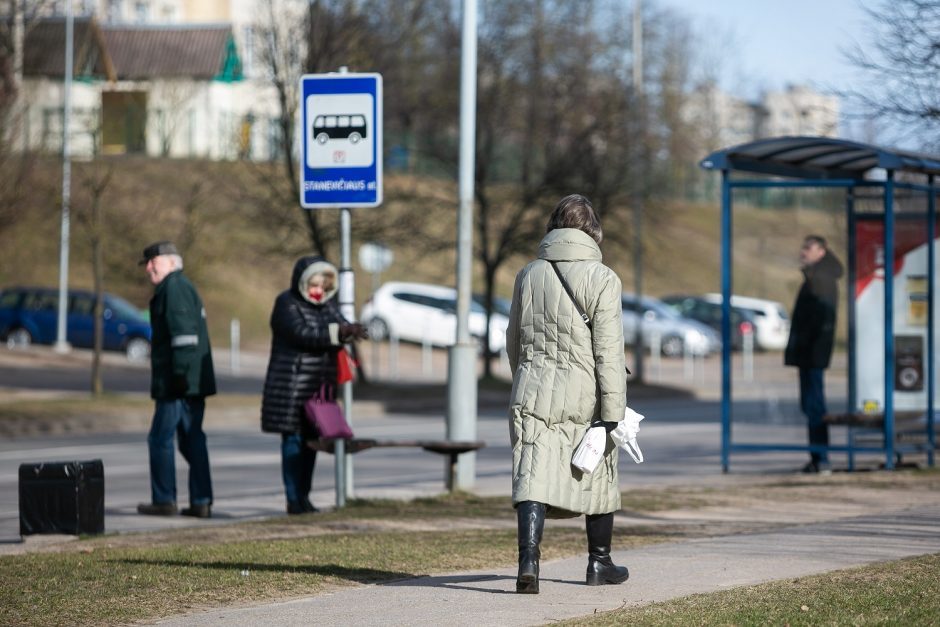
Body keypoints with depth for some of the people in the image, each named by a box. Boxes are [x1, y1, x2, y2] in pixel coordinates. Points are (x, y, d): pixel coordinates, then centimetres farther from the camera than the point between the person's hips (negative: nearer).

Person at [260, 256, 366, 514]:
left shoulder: (328, 304, 14)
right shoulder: (287, 303, -8)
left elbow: (339, 327, 3)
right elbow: (302, 334, -21)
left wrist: (349, 331, -21)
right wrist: (337, 331, -29)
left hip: (320, 385, 6)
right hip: (291, 384, -6)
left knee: (311, 440, 7)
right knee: (293, 439, -6)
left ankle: (304, 497, 12)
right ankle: (294, 500, -6)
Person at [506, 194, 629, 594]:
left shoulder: (529, 275, 6)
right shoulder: (602, 279, -8)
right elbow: (608, 351, -12)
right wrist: (613, 415, -10)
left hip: (533, 393, 2)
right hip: (584, 397, -2)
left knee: (533, 479, -5)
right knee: (598, 478, 17)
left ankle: (528, 558, -26)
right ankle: (599, 563, 29)